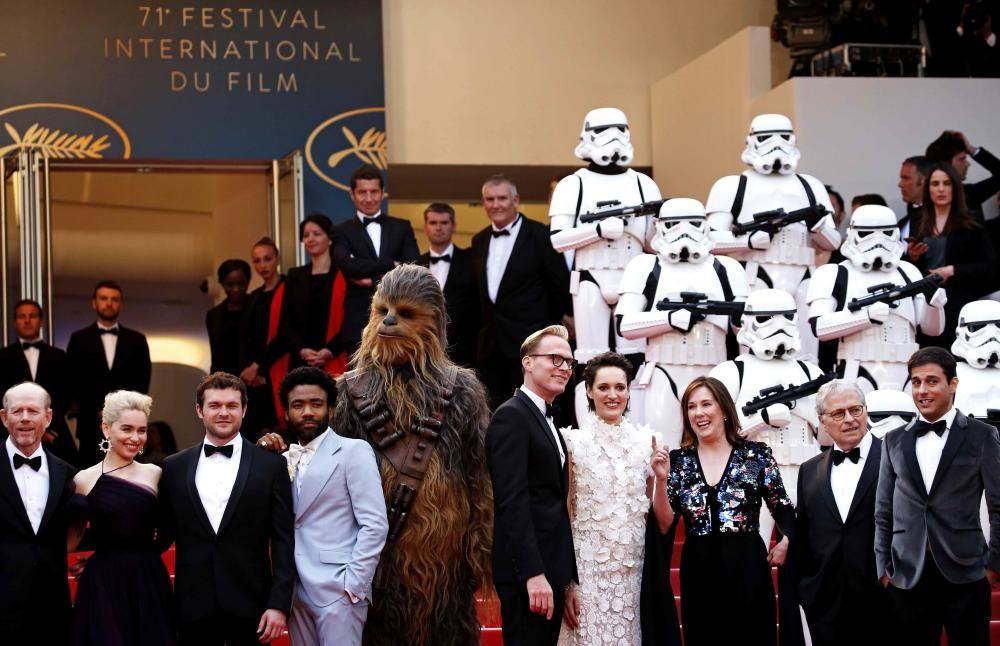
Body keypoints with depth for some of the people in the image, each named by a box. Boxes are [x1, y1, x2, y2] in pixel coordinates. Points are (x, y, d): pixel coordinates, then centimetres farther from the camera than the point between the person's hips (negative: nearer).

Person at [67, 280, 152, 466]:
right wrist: (96, 412, -7)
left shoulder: (136, 340, 12)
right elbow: (73, 381, 4)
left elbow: (143, 380, 8)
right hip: (92, 425, -1)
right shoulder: (79, 339, 8)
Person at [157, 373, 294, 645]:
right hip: (194, 605, 2)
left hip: (249, 605, -1)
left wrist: (279, 604, -7)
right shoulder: (174, 467, 8)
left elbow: (283, 542, 0)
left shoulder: (271, 465, 2)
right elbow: (164, 534, 12)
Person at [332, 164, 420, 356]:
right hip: (360, 325, -2)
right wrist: (391, 265, -8)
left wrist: (374, 280, -9)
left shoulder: (402, 227, 13)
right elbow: (347, 265, -12)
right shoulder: (343, 232, 8)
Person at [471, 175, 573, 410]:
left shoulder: (540, 236, -4)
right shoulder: (479, 241, 14)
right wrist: (486, 324, 16)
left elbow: (561, 282, -1)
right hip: (490, 345, 6)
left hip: (528, 343, -5)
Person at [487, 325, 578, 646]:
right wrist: (534, 574, -23)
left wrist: (566, 578, 13)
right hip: (527, 573, -9)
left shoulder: (547, 422, 19)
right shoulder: (512, 416, -10)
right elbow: (512, 502, -18)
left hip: (550, 570, 9)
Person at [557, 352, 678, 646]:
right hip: (588, 570, -3)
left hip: (637, 571, 3)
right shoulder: (574, 442, -2)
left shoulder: (646, 441, 6)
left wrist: (660, 479, -6)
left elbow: (662, 524, 10)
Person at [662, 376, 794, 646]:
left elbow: (782, 508, 4)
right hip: (697, 573, 2)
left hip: (747, 569, -2)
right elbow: (666, 524, 1)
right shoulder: (678, 461, 5)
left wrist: (787, 541, -14)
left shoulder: (756, 454, 0)